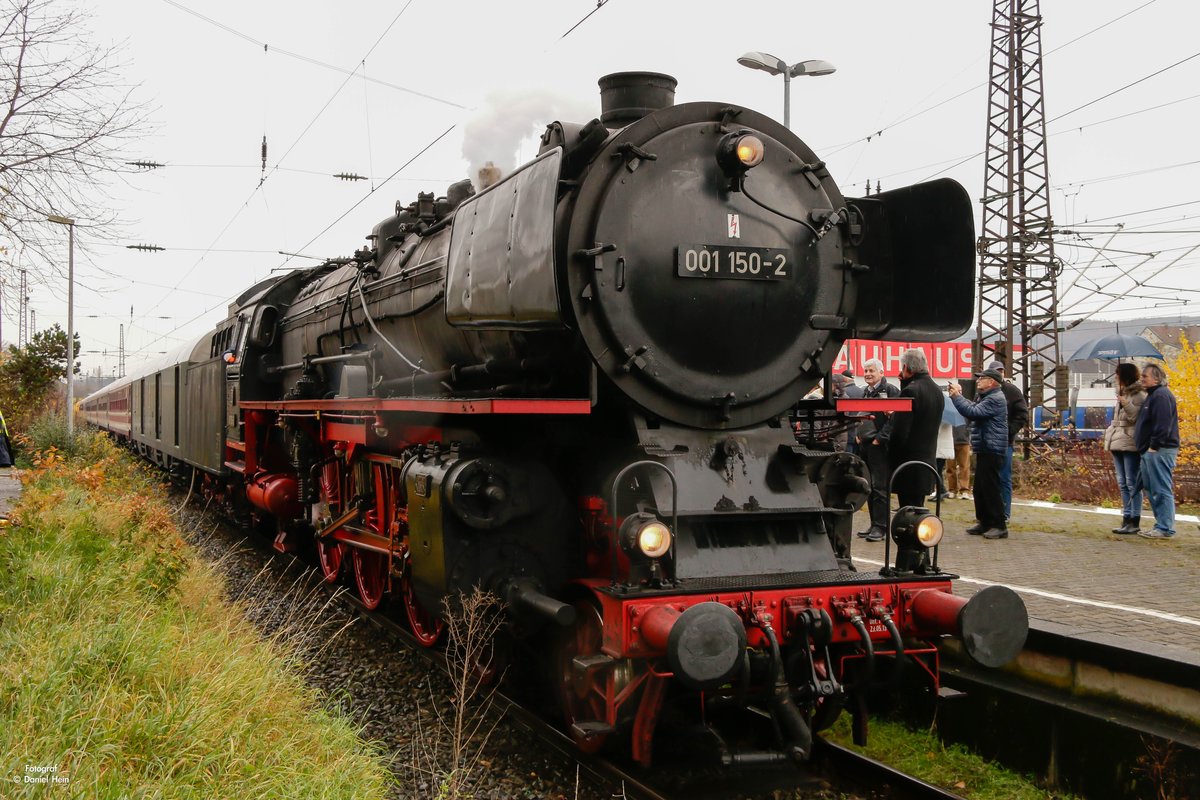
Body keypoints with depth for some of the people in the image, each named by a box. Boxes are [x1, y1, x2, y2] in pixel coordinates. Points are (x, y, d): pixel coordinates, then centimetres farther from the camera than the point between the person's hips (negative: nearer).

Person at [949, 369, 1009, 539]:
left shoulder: (995, 399, -15)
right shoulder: (986, 397, 20)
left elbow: (973, 412, -23)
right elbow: (973, 408, 18)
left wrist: (956, 396, -14)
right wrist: (958, 395, 7)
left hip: (991, 450, -11)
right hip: (984, 449, 11)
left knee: (990, 488, -9)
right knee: (980, 488, 13)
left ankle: (999, 526, -4)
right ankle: (984, 522, 21)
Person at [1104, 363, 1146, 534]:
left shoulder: (1139, 396, -8)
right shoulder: (1122, 394, 18)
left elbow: (1137, 418, -16)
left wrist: (1127, 406, -31)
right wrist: (1109, 433, 20)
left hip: (1130, 444, -9)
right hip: (1118, 444, 9)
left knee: (1132, 484, -8)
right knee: (1123, 484, 10)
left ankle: (1134, 522, -7)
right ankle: (1126, 519, 14)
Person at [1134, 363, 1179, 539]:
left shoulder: (1161, 396, -13)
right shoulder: (1153, 395, 20)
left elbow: (1163, 424, -21)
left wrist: (1154, 446, -21)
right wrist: (1146, 447, 20)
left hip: (1159, 451, -11)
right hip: (1151, 452, 11)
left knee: (1161, 490, -8)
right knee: (1151, 489, 13)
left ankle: (1165, 528, -6)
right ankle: (1161, 525, 19)